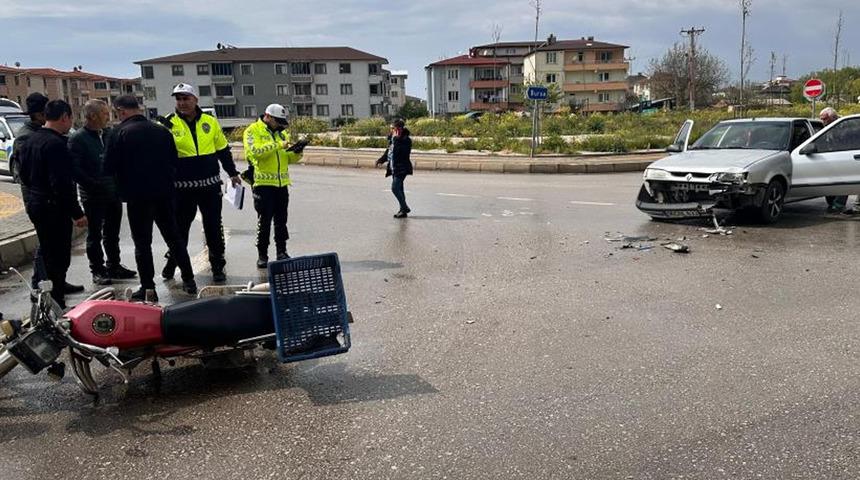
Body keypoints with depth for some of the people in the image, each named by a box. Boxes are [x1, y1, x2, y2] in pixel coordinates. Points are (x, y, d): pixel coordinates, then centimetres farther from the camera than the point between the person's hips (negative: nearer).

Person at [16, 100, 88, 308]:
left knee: (47, 252, 21)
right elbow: (62, 184, -24)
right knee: (58, 257, -2)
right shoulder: (56, 144, -20)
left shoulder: (30, 141, 11)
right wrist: (77, 213, -21)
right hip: (54, 207, -10)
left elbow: (24, 175, 18)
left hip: (34, 203, 10)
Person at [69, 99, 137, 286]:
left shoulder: (110, 134, 9)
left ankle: (114, 266, 27)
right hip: (93, 197, -6)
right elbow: (75, 169, -16)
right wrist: (94, 185, -21)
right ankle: (97, 270, 14)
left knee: (112, 234, 16)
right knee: (95, 235, 5)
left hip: (114, 193, 6)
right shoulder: (78, 139, -10)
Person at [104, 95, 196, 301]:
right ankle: (189, 281, 19)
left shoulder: (120, 133, -10)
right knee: (174, 237, 15)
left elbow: (109, 168, -9)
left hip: (137, 197, -4)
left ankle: (148, 288, 7)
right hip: (165, 193, 5)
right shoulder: (161, 130, 4)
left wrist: (122, 187, 10)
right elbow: (175, 161, 8)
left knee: (142, 242, 5)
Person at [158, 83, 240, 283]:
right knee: (180, 227, 10)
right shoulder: (169, 124, -2)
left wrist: (232, 173, 17)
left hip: (210, 184, 2)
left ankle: (217, 266, 18)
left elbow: (223, 149, 14)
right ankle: (172, 262, 29)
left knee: (213, 226, 7)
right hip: (183, 187, -1)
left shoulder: (210, 121, 6)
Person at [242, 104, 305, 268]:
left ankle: (281, 252, 19)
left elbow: (290, 158, 14)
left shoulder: (282, 133, 15)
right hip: (263, 183, -5)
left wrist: (297, 152, -7)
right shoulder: (253, 131, -3)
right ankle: (262, 255, 9)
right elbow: (255, 151, -21)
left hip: (282, 183, 5)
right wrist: (278, 145, -20)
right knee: (264, 221, 0)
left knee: (281, 221, 10)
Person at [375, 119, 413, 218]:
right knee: (398, 189, 14)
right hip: (394, 168, 9)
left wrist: (396, 139, -23)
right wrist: (381, 160, 12)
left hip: (401, 168, -9)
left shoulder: (406, 140, -13)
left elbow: (398, 151, -27)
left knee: (395, 188, -15)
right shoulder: (393, 139, 12)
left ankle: (404, 209, -6)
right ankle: (404, 208, 24)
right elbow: (388, 151, 23)